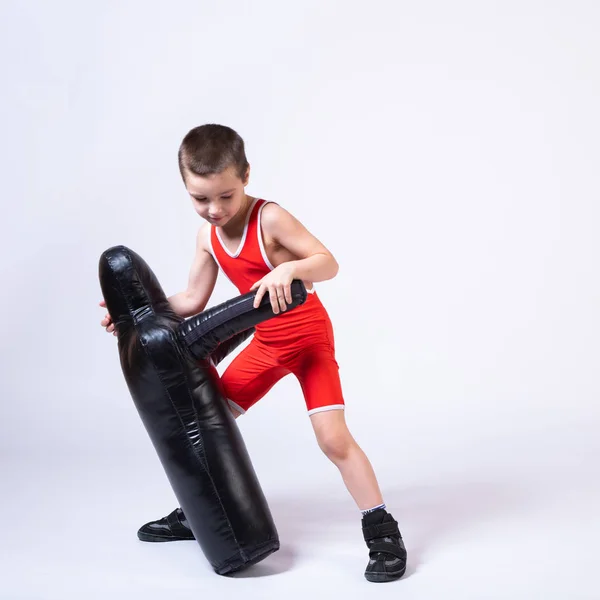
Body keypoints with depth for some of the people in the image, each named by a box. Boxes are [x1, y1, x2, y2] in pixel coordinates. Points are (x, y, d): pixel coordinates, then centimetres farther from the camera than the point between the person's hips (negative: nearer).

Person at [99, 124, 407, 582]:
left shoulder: (270, 219, -23)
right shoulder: (207, 236, -3)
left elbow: (329, 264, -28)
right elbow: (192, 301, 5)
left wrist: (290, 269, -48)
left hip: (310, 337, -7)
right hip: (265, 343, 7)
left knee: (333, 437, -16)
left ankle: (384, 535, -3)